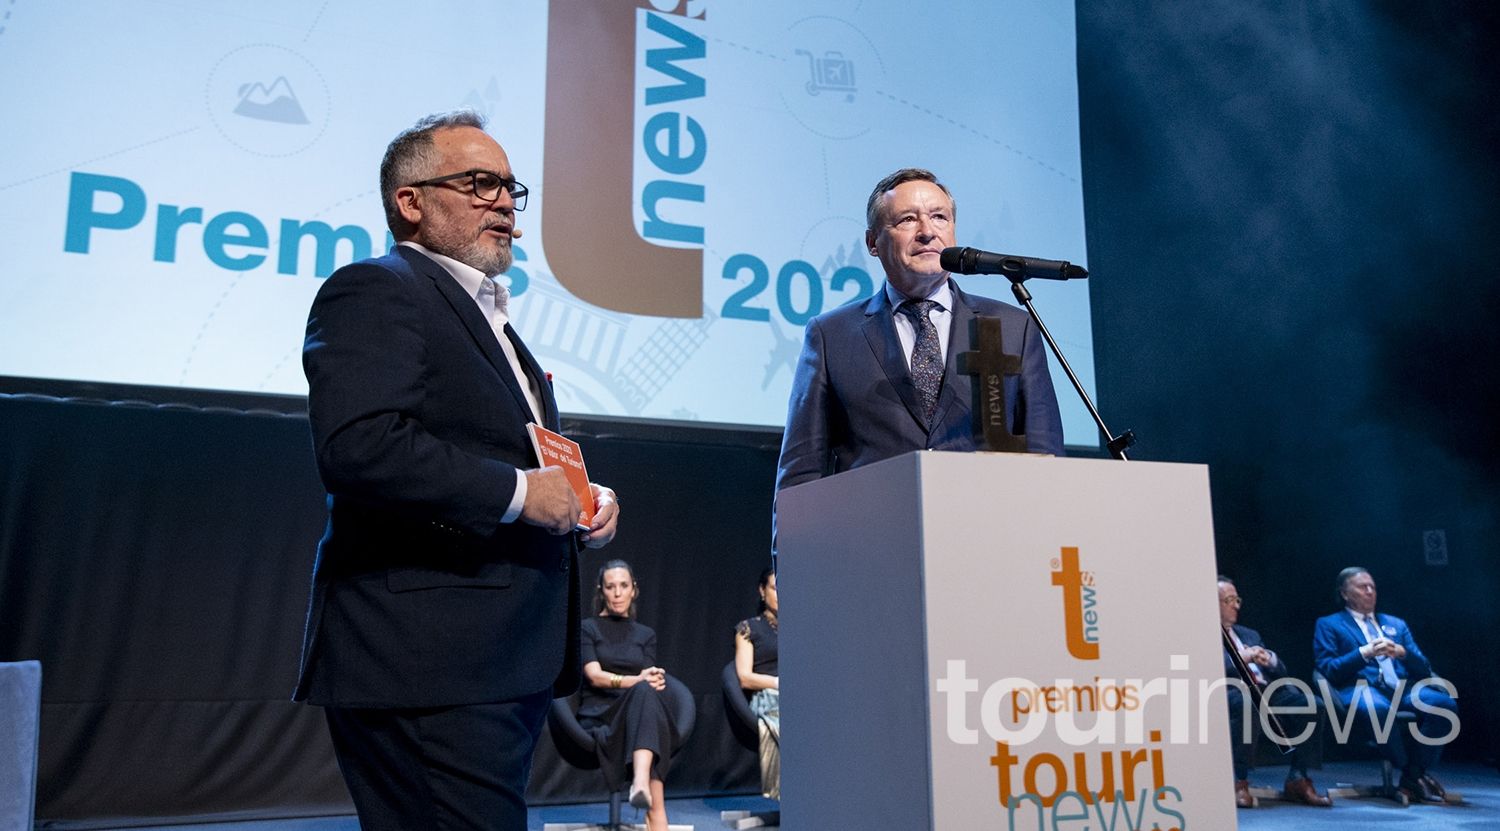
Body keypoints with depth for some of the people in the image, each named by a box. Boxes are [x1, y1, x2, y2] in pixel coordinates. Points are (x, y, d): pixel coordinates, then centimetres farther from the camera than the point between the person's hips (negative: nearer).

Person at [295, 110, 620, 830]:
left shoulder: (488, 318, 25)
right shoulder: (374, 292, -6)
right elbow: (356, 448, -23)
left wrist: (585, 500, 10)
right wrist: (517, 490, -18)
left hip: (512, 666, 10)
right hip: (428, 664, -9)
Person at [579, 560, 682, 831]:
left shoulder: (645, 635, 23)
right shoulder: (587, 628, 13)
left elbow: (649, 676, 7)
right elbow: (594, 676, -4)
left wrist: (652, 679, -20)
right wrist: (637, 681, -21)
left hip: (637, 716, 3)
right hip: (598, 715, -3)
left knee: (649, 692, -38)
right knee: (645, 691, -39)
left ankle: (641, 782, -62)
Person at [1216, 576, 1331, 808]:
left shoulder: (1250, 635, 31)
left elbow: (1281, 672, 24)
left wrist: (1269, 659, 1)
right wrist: (1242, 659, -13)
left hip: (1266, 688, 7)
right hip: (1231, 691, -6)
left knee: (1311, 705, -21)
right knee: (1246, 703, -41)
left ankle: (1297, 781, -10)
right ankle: (1239, 782, -28)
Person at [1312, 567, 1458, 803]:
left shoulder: (1396, 624, 29)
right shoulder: (1328, 625, 17)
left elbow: (1424, 669, 19)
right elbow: (1328, 670, 2)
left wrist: (1402, 652, -3)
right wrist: (1365, 653, -10)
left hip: (1404, 688, 4)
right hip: (1362, 688, -4)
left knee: (1445, 704, -29)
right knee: (1377, 709, -41)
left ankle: (1417, 773, -16)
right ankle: (1411, 773, -20)